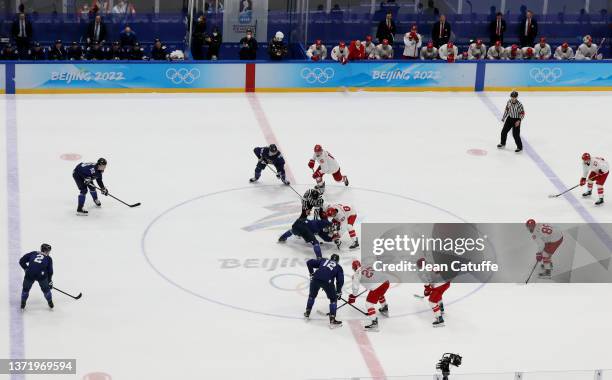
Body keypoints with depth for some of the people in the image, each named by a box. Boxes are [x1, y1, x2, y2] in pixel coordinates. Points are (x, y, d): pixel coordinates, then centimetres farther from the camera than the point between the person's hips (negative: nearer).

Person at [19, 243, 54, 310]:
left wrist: (26, 268, 29)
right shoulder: (48, 258, 21)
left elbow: (22, 261, 19)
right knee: (46, 289, 24)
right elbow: (50, 271, 23)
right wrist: (50, 281, 33)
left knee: (26, 288, 25)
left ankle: (23, 304, 32)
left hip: (30, 274, 1)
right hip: (41, 274, -1)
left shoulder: (33, 253, 24)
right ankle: (50, 302, 36)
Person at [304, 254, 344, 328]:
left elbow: (309, 262, 21)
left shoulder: (323, 261, 29)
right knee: (333, 299, 14)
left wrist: (311, 273, 30)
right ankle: (332, 321, 9)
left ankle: (307, 313, 39)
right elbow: (340, 280, 13)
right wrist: (339, 292, 23)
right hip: (327, 281, -2)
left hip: (316, 279, 2)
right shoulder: (338, 267, 25)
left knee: (312, 295, 29)